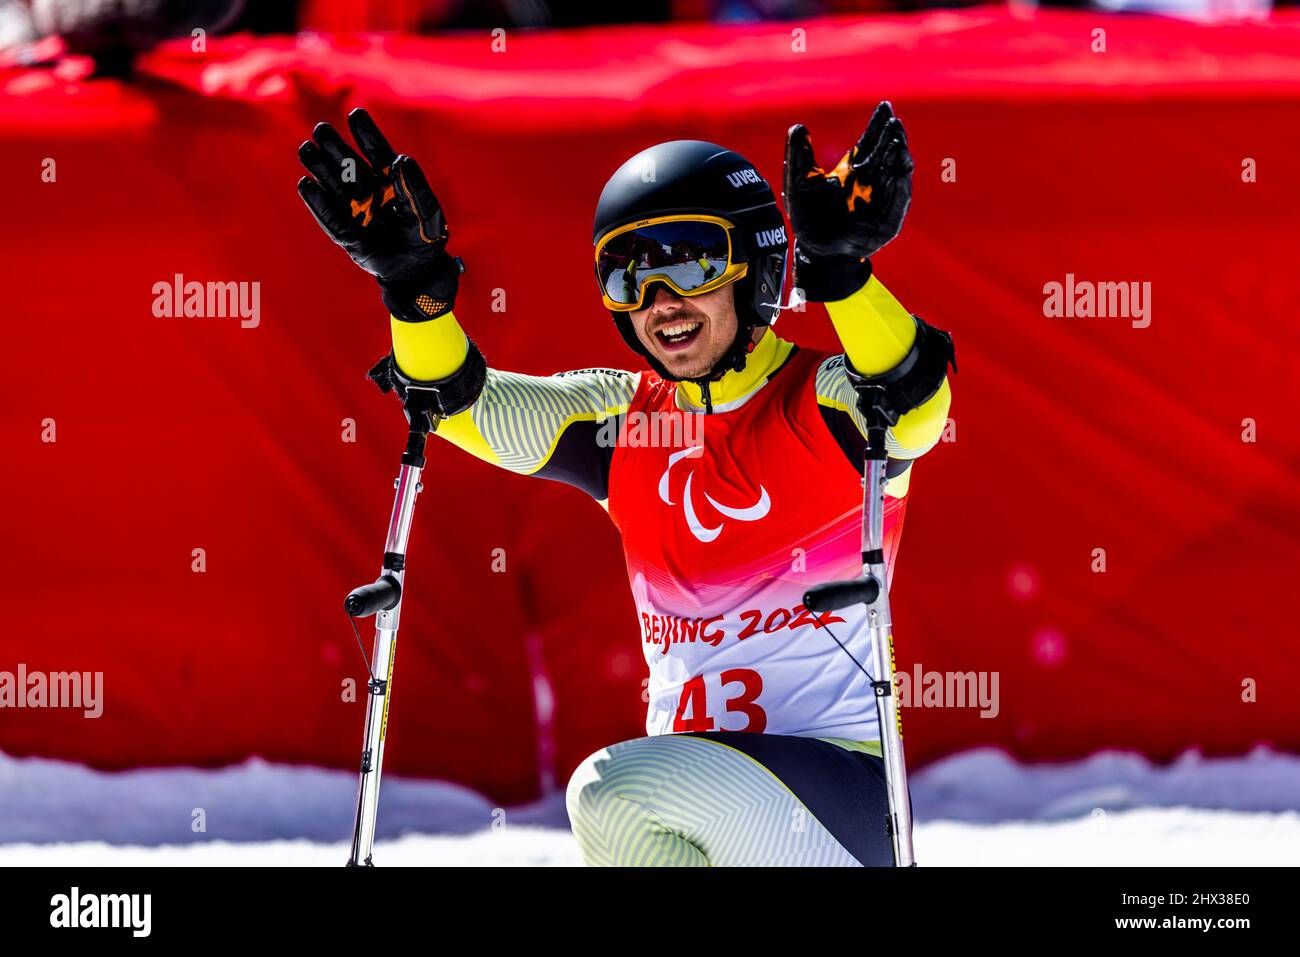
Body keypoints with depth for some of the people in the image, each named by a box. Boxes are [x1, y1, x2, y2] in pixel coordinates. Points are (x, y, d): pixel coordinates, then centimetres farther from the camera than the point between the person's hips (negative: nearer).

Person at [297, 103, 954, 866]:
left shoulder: (825, 403, -4)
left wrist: (843, 270, -42)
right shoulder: (625, 418, 12)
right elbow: (468, 403, 4)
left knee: (621, 794, -30)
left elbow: (912, 406, -25)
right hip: (688, 786, 6)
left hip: (838, 787, -6)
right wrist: (418, 288, -15)